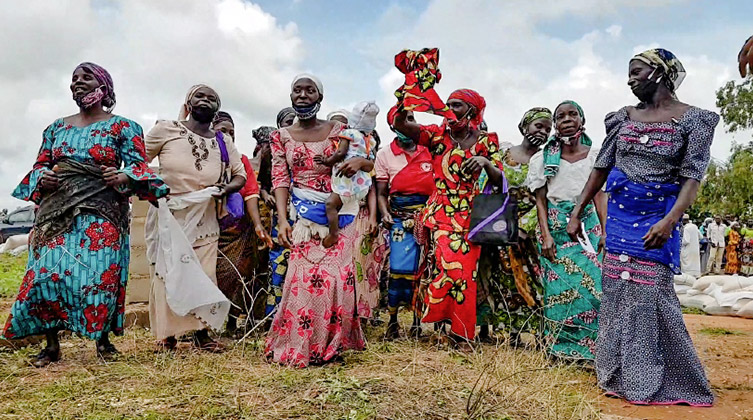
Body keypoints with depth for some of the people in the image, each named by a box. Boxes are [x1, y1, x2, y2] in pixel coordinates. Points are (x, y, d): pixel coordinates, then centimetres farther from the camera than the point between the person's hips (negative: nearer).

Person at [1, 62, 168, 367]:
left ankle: (103, 339, 6)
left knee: (99, 273, -11)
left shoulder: (122, 127, 6)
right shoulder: (57, 127, 20)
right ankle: (51, 345, 6)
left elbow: (139, 165, -1)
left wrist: (124, 176, -22)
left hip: (102, 213, -4)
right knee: (48, 271, -5)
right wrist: (42, 177, -1)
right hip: (57, 211, 4)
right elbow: (39, 165, 22)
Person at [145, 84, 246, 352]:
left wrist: (226, 189, -6)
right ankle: (167, 335, 15)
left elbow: (241, 175, 14)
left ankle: (201, 333, 16)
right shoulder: (166, 130, -2)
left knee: (204, 276, 2)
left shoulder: (223, 143, 5)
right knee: (166, 275, 0)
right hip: (167, 215, -2)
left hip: (204, 219, 2)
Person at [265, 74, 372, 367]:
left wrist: (359, 162, -13)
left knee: (337, 276, -4)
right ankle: (299, 347, 7)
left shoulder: (336, 130, 8)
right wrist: (282, 220, -13)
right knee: (305, 277, -7)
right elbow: (280, 180, 0)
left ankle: (330, 345, 10)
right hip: (304, 216, 0)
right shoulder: (282, 137, 9)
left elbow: (369, 164, 12)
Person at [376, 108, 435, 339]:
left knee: (424, 269, 2)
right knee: (400, 268, -13)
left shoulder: (429, 150, 13)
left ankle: (418, 321, 15)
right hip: (400, 216, -2)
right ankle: (392, 320, 4)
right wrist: (385, 215, -10)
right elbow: (381, 193, 7)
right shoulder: (385, 154, 9)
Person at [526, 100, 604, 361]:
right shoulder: (544, 158, 6)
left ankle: (590, 349, 2)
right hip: (556, 228, -1)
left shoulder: (595, 155, 8)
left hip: (588, 227, 1)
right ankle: (562, 349, 6)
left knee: (592, 286, -9)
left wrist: (604, 231, -5)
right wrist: (546, 235, -8)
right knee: (560, 289, -4)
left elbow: (600, 195, 6)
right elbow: (540, 200, 2)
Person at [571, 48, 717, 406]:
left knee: (649, 291, -8)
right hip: (619, 214, 5)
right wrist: (576, 212, 7)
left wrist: (670, 220, -25)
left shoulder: (692, 119, -3)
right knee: (616, 289, 7)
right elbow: (601, 167, 11)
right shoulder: (625, 116, 10)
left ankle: (648, 381, 6)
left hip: (657, 217, -5)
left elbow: (693, 176, -11)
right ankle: (619, 374, 20)